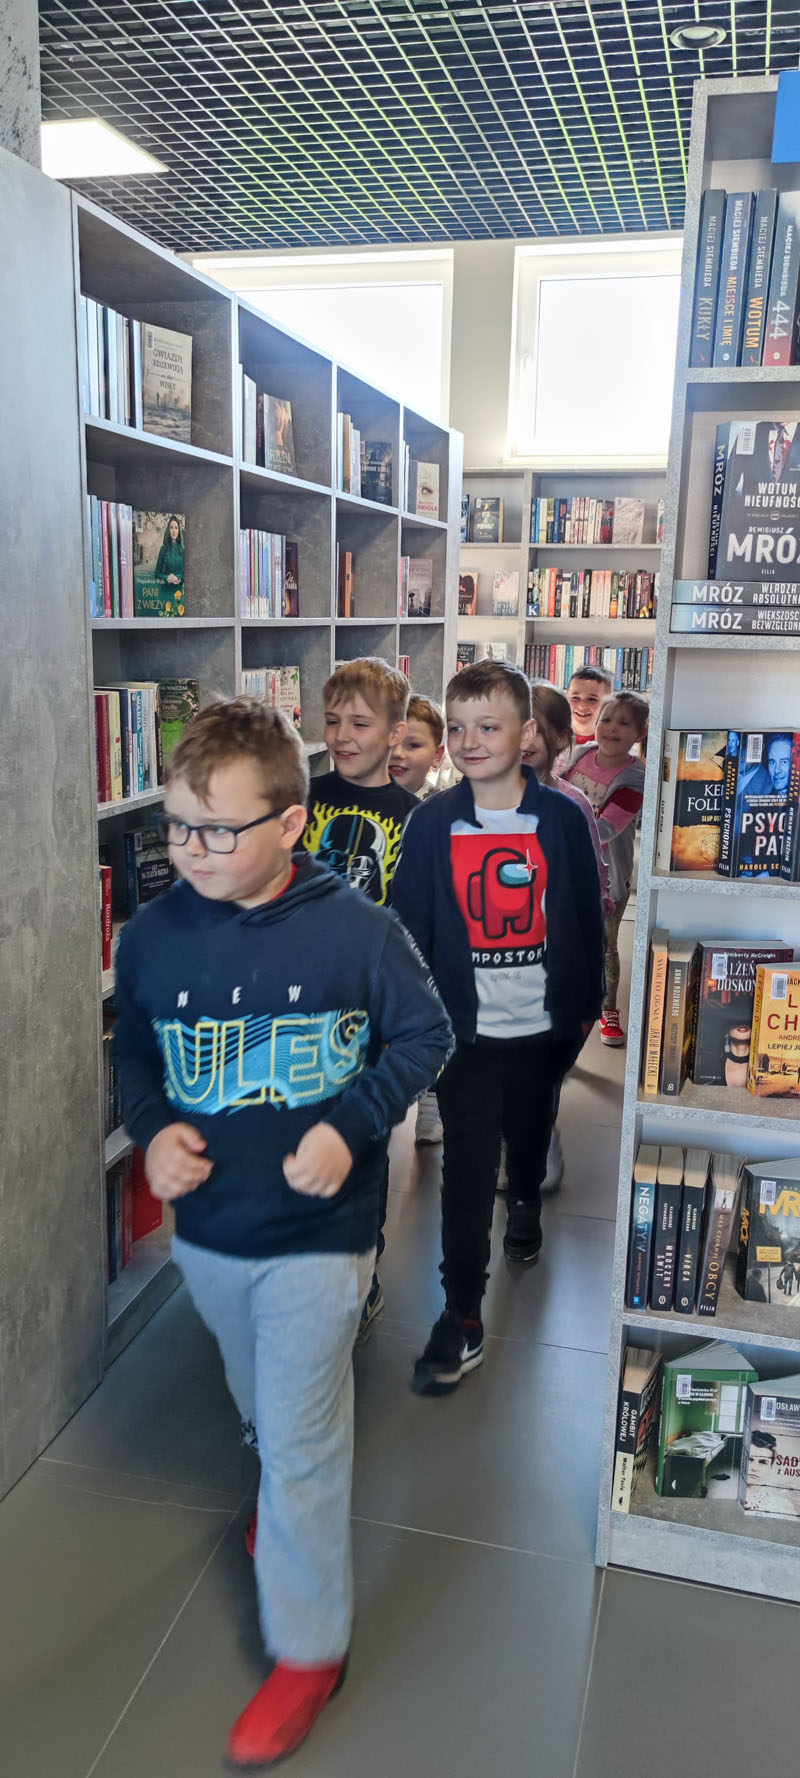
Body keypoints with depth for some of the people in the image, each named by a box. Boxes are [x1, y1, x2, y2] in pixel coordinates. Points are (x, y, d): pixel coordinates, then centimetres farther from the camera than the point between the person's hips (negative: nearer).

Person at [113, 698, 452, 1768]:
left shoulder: (358, 932, -19)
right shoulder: (153, 936, -9)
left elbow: (424, 1034, -6)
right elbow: (135, 1051, 7)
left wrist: (352, 1126, -19)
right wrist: (154, 1129, -11)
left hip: (316, 1233, -4)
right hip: (205, 1228, 5)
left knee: (301, 1445, 5)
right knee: (258, 1408, 28)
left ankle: (309, 1646, 28)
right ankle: (285, 1495, 61)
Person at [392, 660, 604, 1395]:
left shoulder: (563, 818, -8)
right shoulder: (431, 822, -7)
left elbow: (587, 919, 0)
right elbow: (411, 925, -3)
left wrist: (585, 1005, 3)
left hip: (542, 1025, 1)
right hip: (466, 1026, -1)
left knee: (530, 1132, 23)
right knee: (466, 1167, -2)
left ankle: (527, 1204, 55)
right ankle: (463, 1319, 8)